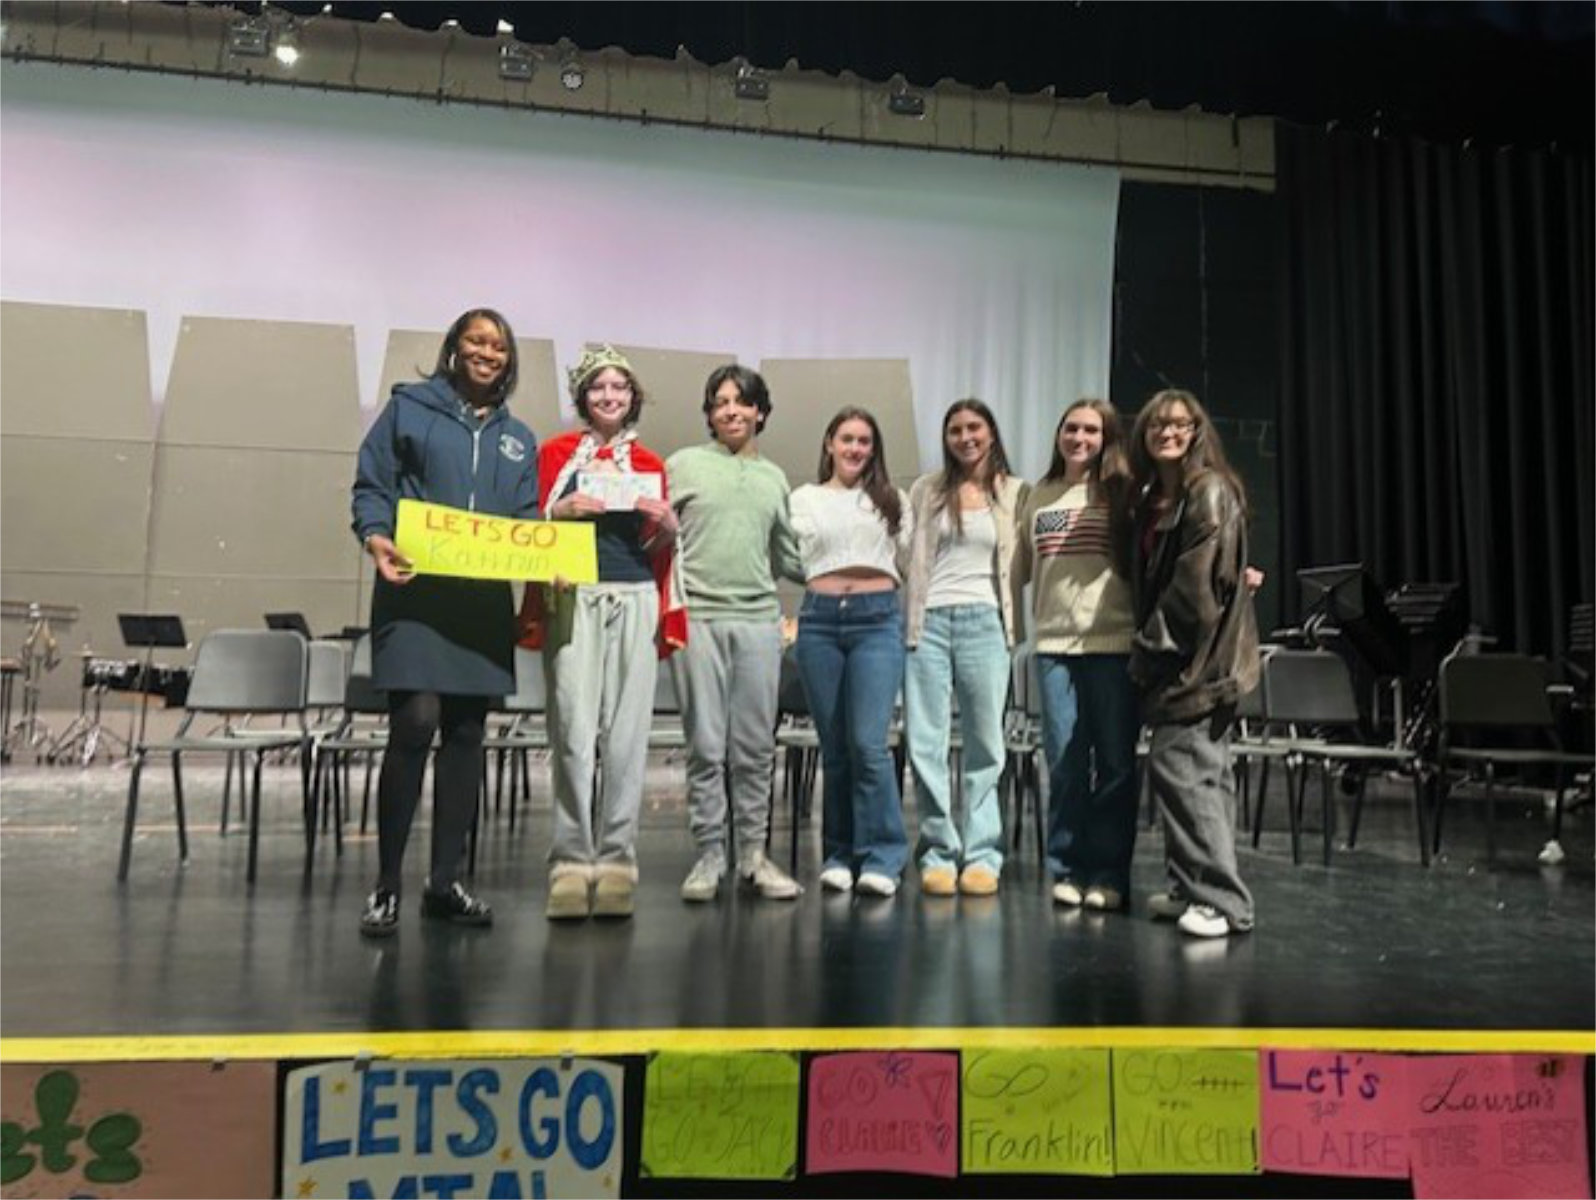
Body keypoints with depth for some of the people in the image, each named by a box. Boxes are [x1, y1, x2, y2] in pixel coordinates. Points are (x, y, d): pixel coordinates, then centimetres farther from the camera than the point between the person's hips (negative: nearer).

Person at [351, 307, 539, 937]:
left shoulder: (519, 439, 19)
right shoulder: (410, 408, 7)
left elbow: (529, 522, 14)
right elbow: (370, 485, 2)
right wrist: (376, 538, -17)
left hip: (485, 601, 5)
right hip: (416, 591, -5)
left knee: (466, 735, 7)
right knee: (416, 724, -14)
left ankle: (445, 881, 17)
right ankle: (386, 885, 0)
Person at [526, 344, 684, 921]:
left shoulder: (650, 464, 18)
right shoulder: (555, 452, 11)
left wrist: (668, 524, 0)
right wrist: (562, 510, -10)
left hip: (636, 599, 2)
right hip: (573, 597, -2)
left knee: (626, 736, 0)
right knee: (575, 732, -9)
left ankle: (616, 860, 7)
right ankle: (571, 862, 1)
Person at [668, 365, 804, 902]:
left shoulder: (774, 477, 16)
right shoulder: (684, 464, 6)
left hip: (759, 619, 3)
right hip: (699, 616, -3)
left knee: (755, 747, 6)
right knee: (706, 746, 0)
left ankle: (753, 852, 15)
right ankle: (709, 854, 11)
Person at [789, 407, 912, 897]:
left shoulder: (892, 500, 15)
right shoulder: (804, 499, 15)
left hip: (877, 618, -1)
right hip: (820, 619, 1)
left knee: (869, 743, -11)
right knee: (834, 746, 5)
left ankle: (882, 857, -2)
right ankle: (839, 854, 16)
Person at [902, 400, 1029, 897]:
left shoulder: (1016, 492, 10)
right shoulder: (926, 491, 13)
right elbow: (908, 558, 9)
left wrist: (1013, 624, -1)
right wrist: (906, 621, 3)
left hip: (983, 621, -1)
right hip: (928, 620, 1)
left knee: (985, 743, 3)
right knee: (925, 743, -1)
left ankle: (982, 854, 11)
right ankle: (939, 851, 8)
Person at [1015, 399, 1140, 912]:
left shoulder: (1121, 492, 4)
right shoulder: (1040, 497, 15)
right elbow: (1019, 568, 21)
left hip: (1113, 643, -2)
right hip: (1054, 643, 3)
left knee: (1115, 763, 2)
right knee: (1065, 764, 5)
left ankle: (1109, 874, 12)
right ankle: (1068, 870, 16)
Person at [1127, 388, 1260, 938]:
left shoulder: (1209, 491, -9)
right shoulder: (1151, 499, 18)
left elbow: (1197, 583, -16)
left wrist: (1154, 642, -12)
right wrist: (1149, 643, 11)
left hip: (1200, 658, -9)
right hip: (1175, 657, 9)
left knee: (1179, 765, -14)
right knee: (1204, 772, 12)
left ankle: (1221, 901, -9)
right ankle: (1194, 890, 20)